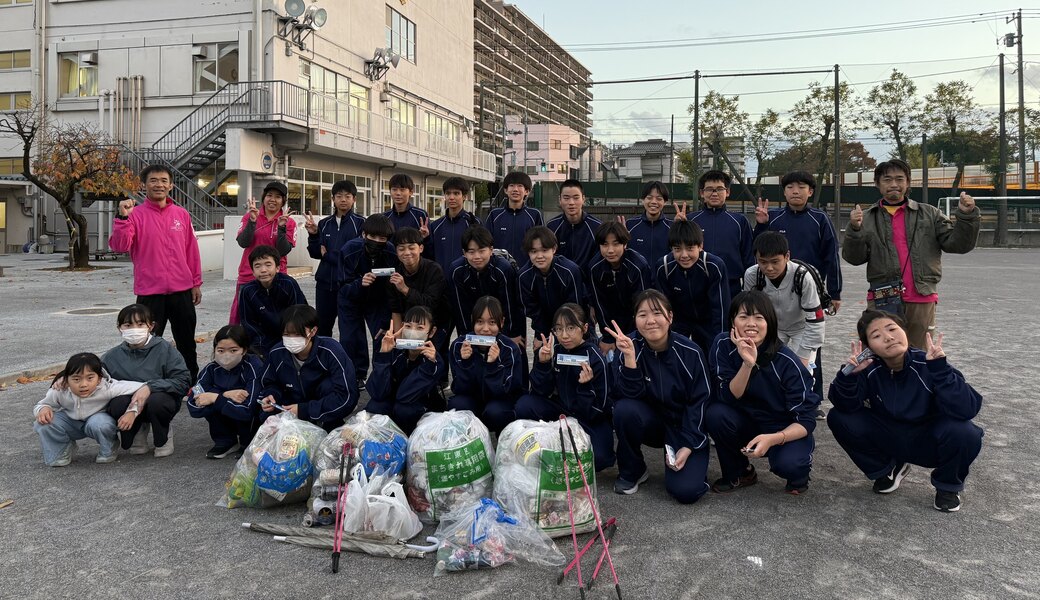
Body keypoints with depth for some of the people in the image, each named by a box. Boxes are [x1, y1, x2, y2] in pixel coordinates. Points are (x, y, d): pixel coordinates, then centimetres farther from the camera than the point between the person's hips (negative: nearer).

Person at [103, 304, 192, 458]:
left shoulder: (164, 349, -9)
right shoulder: (111, 357, -2)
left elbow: (183, 381, -14)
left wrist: (150, 387, -25)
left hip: (159, 397, -2)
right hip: (127, 405, 2)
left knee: (156, 401, -34)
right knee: (117, 404, -30)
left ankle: (163, 439, 0)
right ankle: (138, 431, 5)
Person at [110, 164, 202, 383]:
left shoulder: (182, 214, 7)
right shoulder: (136, 214, -3)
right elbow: (119, 246, -14)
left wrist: (196, 283, 9)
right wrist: (123, 217, -26)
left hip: (182, 291, 3)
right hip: (150, 293, -3)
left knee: (187, 344, 14)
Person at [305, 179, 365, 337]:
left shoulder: (360, 223, -3)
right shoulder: (324, 223, 12)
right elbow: (315, 253, 9)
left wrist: (328, 255, -7)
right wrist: (313, 235, -7)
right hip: (325, 283, 4)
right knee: (322, 327, 9)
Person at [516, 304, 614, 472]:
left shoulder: (595, 359, -21)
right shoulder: (551, 349, -11)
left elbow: (597, 411, -18)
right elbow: (541, 393, -11)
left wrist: (585, 386, -36)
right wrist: (543, 363, -25)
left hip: (591, 419, -3)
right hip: (561, 410, 3)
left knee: (598, 457, -31)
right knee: (525, 405, -23)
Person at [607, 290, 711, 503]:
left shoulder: (690, 352, -17)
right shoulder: (630, 346, -15)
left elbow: (699, 401, -10)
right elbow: (630, 395, -22)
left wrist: (688, 446, -17)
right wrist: (629, 357, -36)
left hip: (685, 426, -1)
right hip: (651, 422, 2)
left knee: (686, 491, -22)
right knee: (625, 409, -32)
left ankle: (693, 461, 14)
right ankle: (631, 471, -5)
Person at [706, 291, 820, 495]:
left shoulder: (786, 362, -21)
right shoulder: (723, 345, -15)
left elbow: (806, 420, -19)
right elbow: (728, 398, -20)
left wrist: (772, 439, -36)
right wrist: (747, 364, -35)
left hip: (786, 431, -2)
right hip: (747, 425, 3)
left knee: (787, 464, -33)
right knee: (715, 414, -27)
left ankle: (799, 470, 7)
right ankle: (738, 473, 0)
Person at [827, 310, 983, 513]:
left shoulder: (927, 365, -26)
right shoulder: (869, 368, -18)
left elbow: (967, 410, -35)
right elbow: (845, 405, -21)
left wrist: (939, 367, -45)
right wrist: (849, 374, -38)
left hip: (928, 442, -2)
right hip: (888, 439, 2)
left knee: (964, 433, -34)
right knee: (839, 418, -19)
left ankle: (948, 485, 2)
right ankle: (886, 470, 10)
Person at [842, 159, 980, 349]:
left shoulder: (929, 214, 11)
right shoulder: (867, 219, 8)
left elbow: (957, 243, 6)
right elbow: (854, 257, 0)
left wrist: (966, 216, -9)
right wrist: (855, 230, -16)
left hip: (922, 300, 1)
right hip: (882, 302, -1)